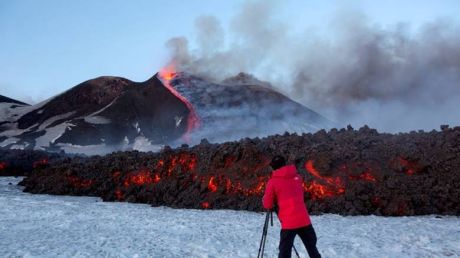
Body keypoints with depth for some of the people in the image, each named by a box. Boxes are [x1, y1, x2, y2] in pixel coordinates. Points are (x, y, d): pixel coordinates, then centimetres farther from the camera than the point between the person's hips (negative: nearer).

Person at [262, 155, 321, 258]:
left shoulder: (273, 181, -2)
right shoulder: (297, 177, 11)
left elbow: (267, 205, 2)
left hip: (289, 223, -4)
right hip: (304, 220, 4)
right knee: (312, 248, 18)